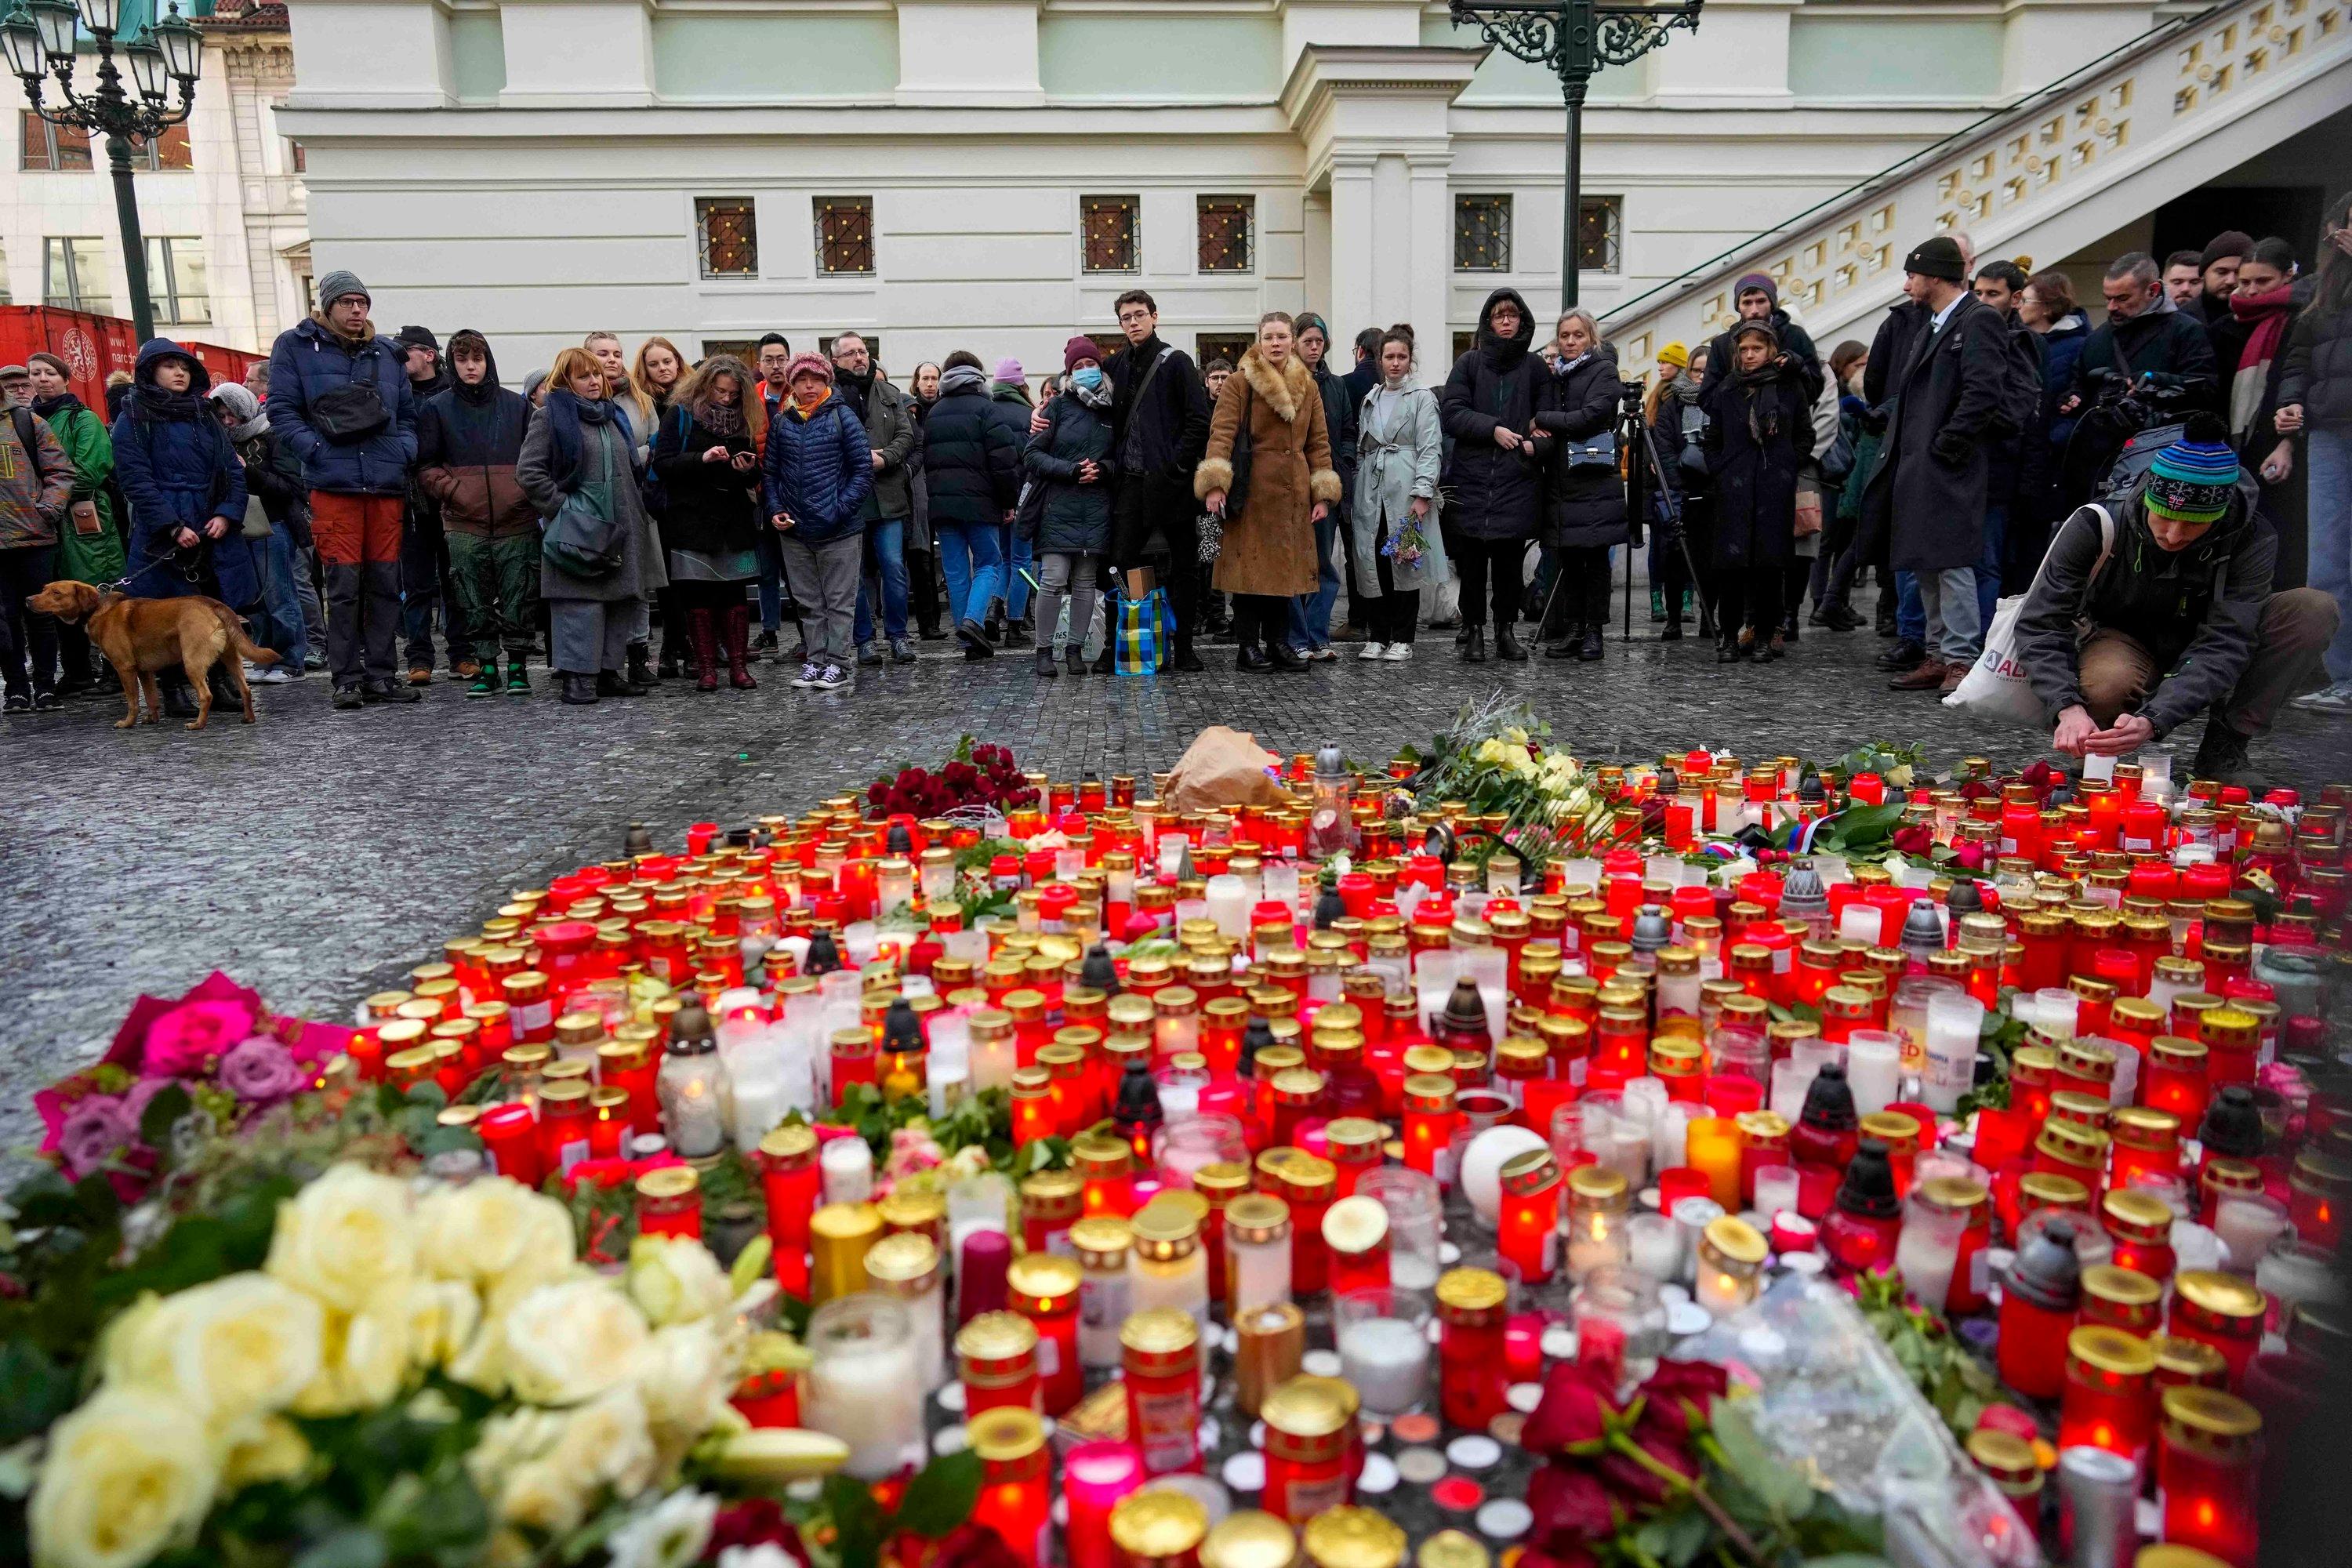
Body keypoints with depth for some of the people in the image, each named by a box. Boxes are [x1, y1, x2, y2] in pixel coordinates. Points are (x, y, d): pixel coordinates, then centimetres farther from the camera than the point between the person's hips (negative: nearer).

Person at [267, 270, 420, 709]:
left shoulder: (387, 353, 17)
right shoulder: (295, 347, 6)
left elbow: (408, 413, 21)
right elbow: (282, 410, 0)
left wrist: (404, 452, 4)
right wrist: (317, 450, -12)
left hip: (386, 484, 4)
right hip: (332, 485, -4)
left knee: (385, 582, 5)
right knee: (344, 584, -5)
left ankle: (379, 676, 12)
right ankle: (346, 679, 2)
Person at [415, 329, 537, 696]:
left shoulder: (516, 405, 9)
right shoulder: (437, 408, 6)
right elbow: (425, 466, 6)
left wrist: (527, 490, -2)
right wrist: (454, 491, -8)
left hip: (517, 519, 0)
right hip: (464, 524, 0)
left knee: (520, 597, 1)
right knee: (475, 601, 4)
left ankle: (518, 666, 12)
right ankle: (486, 666, 13)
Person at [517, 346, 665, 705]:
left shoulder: (615, 415, 18)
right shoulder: (550, 417, -3)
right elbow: (528, 472, -8)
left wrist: (633, 509, 16)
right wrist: (562, 506, -13)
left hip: (620, 527, 7)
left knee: (621, 601, 7)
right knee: (580, 602, -9)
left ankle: (610, 671, 16)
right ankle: (577, 676, -6)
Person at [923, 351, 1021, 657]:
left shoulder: (932, 413, 15)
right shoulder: (984, 409, -4)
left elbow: (925, 459, 19)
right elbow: (1004, 460, -9)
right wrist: (1010, 501, -2)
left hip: (940, 503, 5)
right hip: (979, 502, -5)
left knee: (956, 570, 7)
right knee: (989, 563, 5)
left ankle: (970, 642, 6)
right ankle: (973, 620, -18)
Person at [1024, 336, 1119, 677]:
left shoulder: (1112, 411, 11)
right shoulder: (1059, 407, 4)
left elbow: (1121, 458, 16)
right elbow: (1032, 455, -1)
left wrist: (1105, 469, -6)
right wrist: (1071, 471, -13)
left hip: (1096, 510, 3)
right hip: (1058, 507, -3)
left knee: (1085, 582, 5)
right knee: (1053, 579, -10)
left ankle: (1075, 648, 14)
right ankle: (1045, 649, 2)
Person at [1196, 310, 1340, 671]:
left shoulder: (1307, 386, 13)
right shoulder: (1240, 382, -1)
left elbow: (1318, 442, 14)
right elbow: (1221, 433, -9)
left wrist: (1323, 493, 7)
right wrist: (1214, 483, -21)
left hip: (1293, 493, 5)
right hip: (1252, 489, -4)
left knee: (1284, 567, 8)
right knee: (1250, 566, -2)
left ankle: (1276, 641, 17)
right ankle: (1249, 645, 5)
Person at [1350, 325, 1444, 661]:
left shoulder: (1422, 397, 2)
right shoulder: (1370, 399, 18)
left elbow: (1430, 448, -6)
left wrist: (1423, 492, -15)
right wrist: (1355, 493, 12)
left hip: (1405, 489, -5)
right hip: (1371, 491, 5)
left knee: (1404, 561, -3)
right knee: (1371, 562, 1)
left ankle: (1402, 639, 5)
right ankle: (1377, 635, 11)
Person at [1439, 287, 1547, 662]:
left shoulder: (1534, 366, 10)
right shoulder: (1470, 363, 7)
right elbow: (1450, 412, -2)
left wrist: (1535, 444, -11)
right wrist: (1493, 429, -12)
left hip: (1517, 480, 1)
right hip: (1472, 477, -1)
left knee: (1510, 559, 3)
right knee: (1472, 559, 0)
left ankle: (1506, 630, 14)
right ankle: (1473, 631, 10)